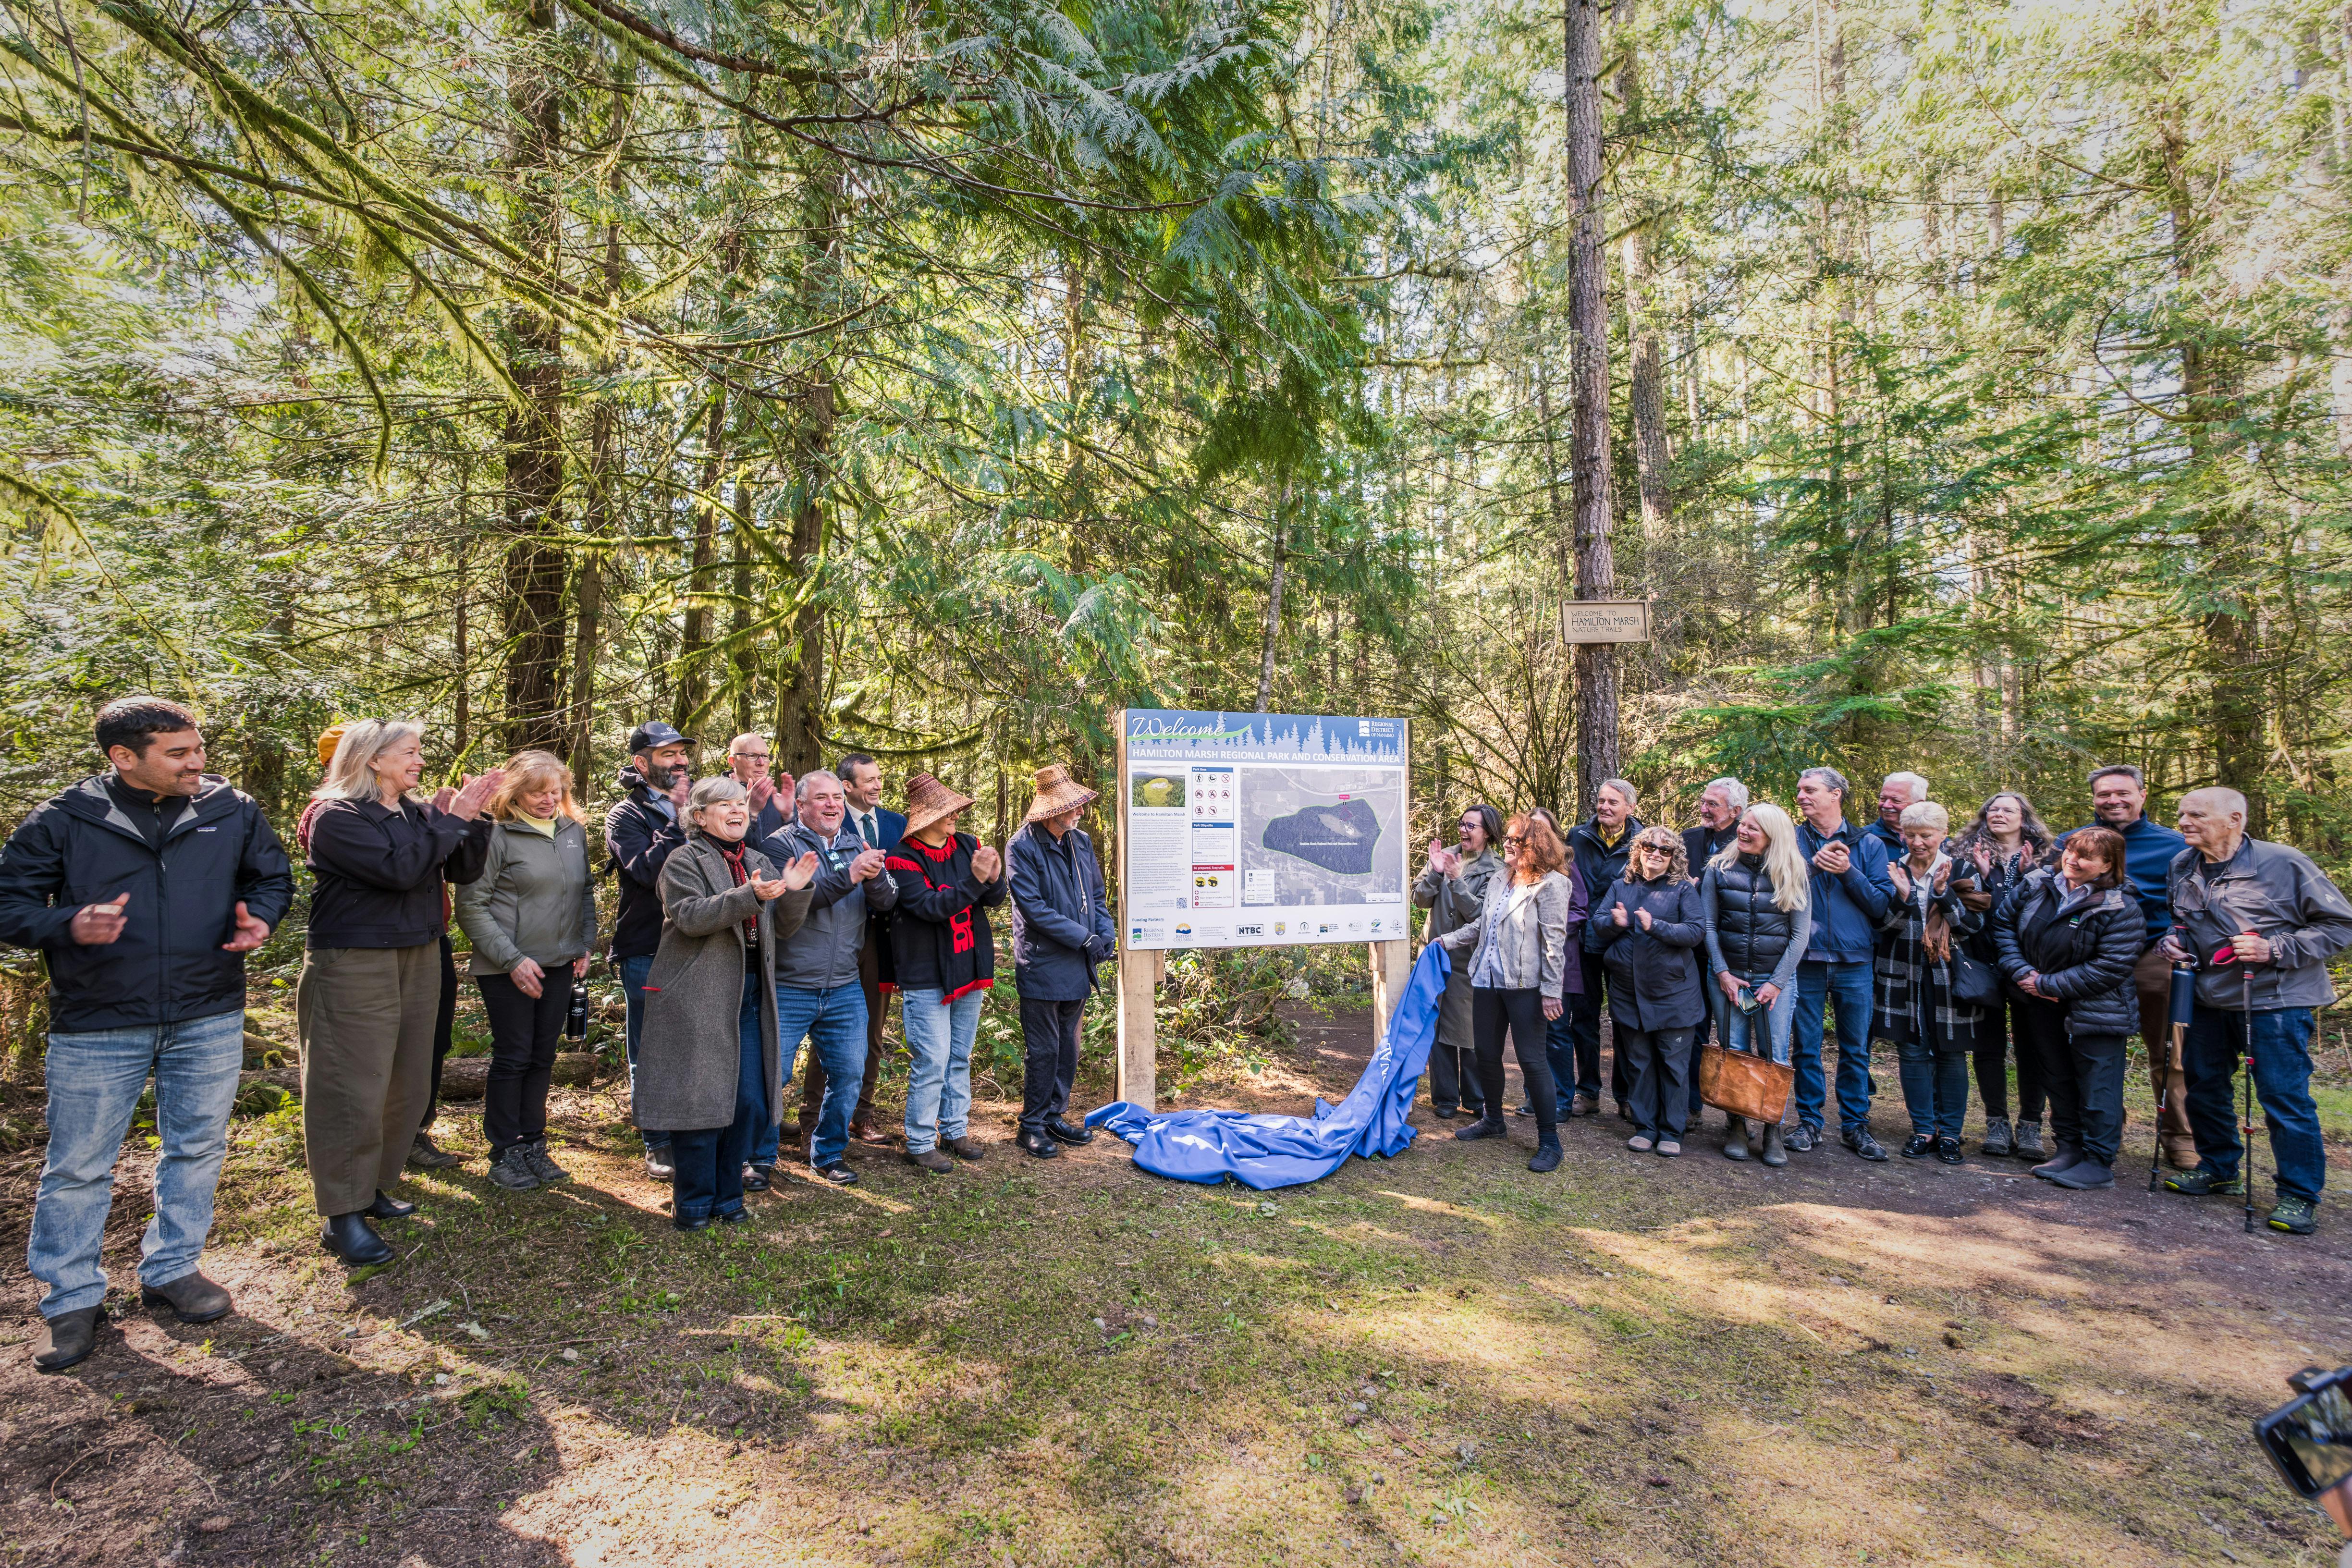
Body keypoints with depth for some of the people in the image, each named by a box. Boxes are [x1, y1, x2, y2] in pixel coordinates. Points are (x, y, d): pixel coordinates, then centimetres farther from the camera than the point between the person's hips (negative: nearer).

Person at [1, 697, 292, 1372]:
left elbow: (273, 877, 12)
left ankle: (172, 1269, 32)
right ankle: (71, 1298, 26)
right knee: (78, 1165, 8)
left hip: (209, 1019, 2)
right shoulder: (61, 821, -6)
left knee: (197, 1148, 13)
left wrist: (260, 918, -9)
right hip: (95, 1029, -2)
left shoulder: (232, 810, -1)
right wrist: (68, 926, -22)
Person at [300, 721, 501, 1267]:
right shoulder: (338, 817, -11)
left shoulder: (417, 813, 9)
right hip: (355, 969, -7)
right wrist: (450, 820, -18)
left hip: (418, 961, 7)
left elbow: (463, 870, 5)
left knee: (405, 1085, 12)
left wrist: (474, 816, -7)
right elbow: (399, 868, -24)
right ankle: (342, 1216, 7)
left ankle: (371, 1188, 27)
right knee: (353, 1091, -3)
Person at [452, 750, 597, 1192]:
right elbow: (471, 907, -12)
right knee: (513, 1058, 3)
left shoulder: (574, 832, 7)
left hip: (559, 965, 5)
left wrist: (585, 945, 8)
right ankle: (505, 1153, 17)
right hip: (508, 970, -5)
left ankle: (533, 1144, 25)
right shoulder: (497, 836, -10)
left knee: (543, 1057, 12)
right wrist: (512, 960, -15)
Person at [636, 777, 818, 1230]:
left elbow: (780, 928, 12)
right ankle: (692, 1203, 16)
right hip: (696, 999, -6)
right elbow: (690, 916, -18)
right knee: (700, 1101, -1)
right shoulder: (683, 861, -2)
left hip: (749, 995, 6)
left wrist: (794, 892, -7)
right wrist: (749, 896, -29)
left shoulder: (760, 863, 15)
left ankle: (727, 1196, 23)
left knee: (749, 1102, 7)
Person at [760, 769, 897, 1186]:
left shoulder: (858, 848, 9)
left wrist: (876, 875, -24)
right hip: (788, 990, -4)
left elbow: (887, 902, -3)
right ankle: (761, 1157, 24)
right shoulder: (781, 845, -5)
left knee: (849, 1074, 9)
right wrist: (849, 875, -30)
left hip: (845, 990, 4)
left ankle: (829, 1153, 27)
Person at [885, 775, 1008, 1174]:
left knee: (960, 1056, 16)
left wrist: (994, 878, -19)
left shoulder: (968, 846, 4)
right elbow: (931, 906, -24)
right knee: (932, 1061, -3)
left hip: (969, 970, 6)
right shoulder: (904, 860, -13)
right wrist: (974, 879, -31)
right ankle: (920, 1143, 11)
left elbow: (995, 900, 3)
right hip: (927, 978, -6)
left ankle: (956, 1130, 30)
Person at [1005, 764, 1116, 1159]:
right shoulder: (1022, 847, -14)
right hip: (1043, 966, -6)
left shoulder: (1081, 842, 7)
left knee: (1068, 1046, 15)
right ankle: (1033, 1125, 17)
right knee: (1042, 1049, 2)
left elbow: (1097, 894, 14)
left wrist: (1107, 932, -4)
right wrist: (1085, 937, -18)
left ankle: (1055, 1115, 29)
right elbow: (1034, 907, -18)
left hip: (1078, 965, 6)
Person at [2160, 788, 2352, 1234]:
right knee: (2204, 1086, 13)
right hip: (2209, 998, 6)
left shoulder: (2284, 863, -12)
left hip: (2275, 1001, -6)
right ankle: (2219, 1169, 31)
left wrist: (2276, 949, -20)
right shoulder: (2181, 867, 5)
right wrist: (2173, 940, 1)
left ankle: (2299, 1195, 11)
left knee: (2284, 1097, -3)